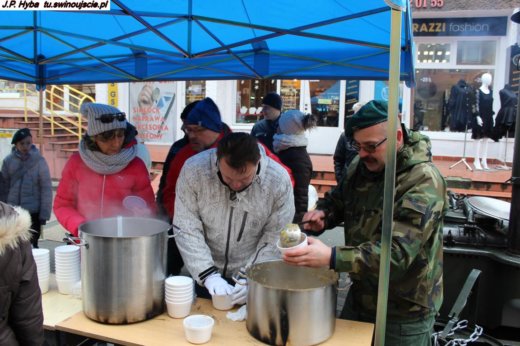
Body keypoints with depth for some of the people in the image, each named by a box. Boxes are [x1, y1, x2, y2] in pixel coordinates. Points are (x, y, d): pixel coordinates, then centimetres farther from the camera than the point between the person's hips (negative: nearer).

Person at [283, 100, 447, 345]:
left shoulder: (424, 183, -23)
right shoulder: (360, 166, -2)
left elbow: (398, 253, -31)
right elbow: (337, 199, 13)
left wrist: (331, 258, -42)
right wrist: (322, 214, -11)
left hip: (405, 312, -6)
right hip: (360, 296, 6)